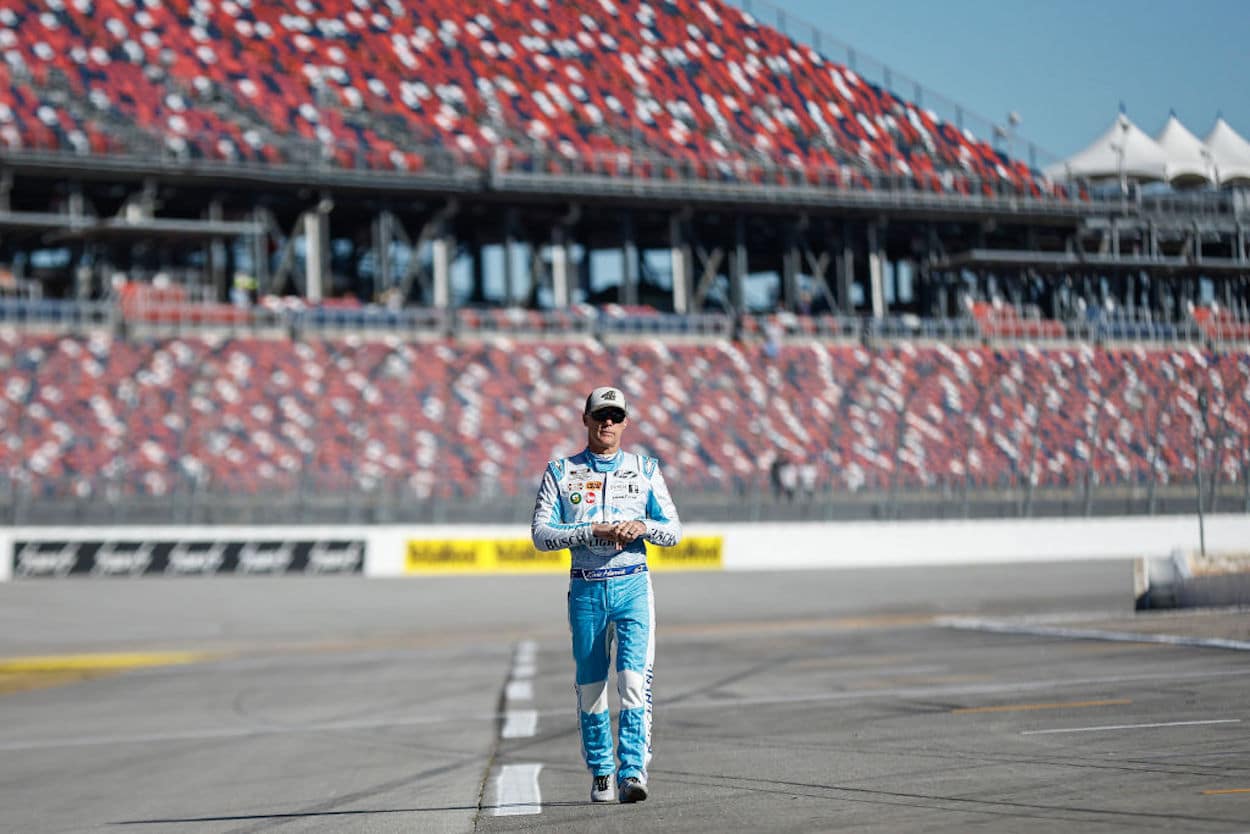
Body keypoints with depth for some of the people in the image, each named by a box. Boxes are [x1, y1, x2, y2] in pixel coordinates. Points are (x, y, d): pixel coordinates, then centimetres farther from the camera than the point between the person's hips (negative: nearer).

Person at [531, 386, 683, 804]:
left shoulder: (645, 469, 10)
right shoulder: (561, 472, 6)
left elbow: (673, 531, 8)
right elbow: (541, 533, -3)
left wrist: (643, 526, -13)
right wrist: (593, 530, -15)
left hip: (633, 585, 0)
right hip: (586, 589, 0)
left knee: (634, 679, -14)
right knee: (590, 685, 6)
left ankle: (632, 772, -18)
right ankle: (601, 773, 19)